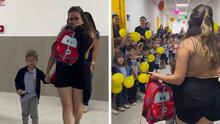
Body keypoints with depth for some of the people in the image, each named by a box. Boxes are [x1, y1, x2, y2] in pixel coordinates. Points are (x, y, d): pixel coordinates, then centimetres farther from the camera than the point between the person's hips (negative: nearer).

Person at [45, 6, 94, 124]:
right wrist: (47, 72, 10)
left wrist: (79, 29, -20)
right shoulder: (64, 31, 2)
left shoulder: (88, 33, -2)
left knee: (78, 107, 11)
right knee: (67, 106, 0)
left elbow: (84, 54, -21)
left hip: (80, 72, 0)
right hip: (63, 71, 1)